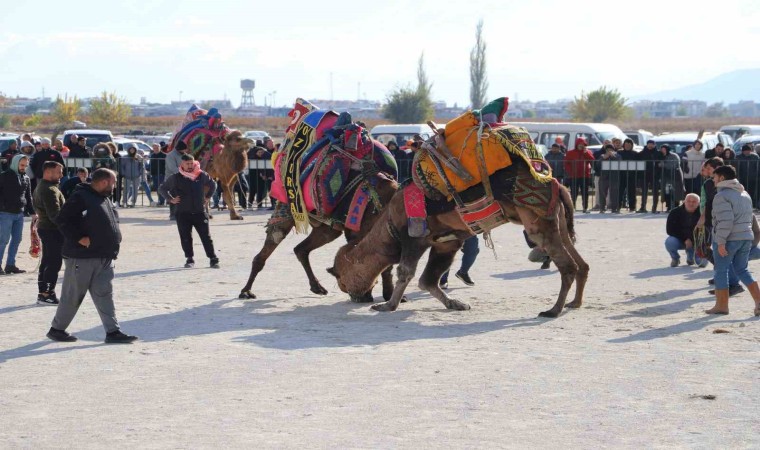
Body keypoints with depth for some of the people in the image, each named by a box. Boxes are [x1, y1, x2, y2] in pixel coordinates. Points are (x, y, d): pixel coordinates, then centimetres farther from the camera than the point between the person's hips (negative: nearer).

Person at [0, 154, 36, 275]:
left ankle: (10, 264, 14)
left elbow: (28, 197, 18)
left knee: (16, 240, 7)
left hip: (19, 214, 6)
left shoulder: (26, 179, 12)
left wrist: (32, 212, 13)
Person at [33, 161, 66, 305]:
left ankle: (42, 292, 19)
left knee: (46, 261, 15)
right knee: (55, 262, -7)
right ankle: (47, 294, -7)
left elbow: (36, 208, 22)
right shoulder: (51, 190, -20)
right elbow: (55, 214, -26)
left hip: (43, 227, 11)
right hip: (53, 230, -11)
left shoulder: (40, 188, 15)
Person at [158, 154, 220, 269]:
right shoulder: (175, 178, -3)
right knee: (186, 238, 3)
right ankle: (189, 259, 14)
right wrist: (170, 199, 1)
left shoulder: (202, 175, 1)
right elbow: (162, 188, 9)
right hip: (183, 213, 0)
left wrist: (207, 197, 12)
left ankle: (213, 259, 2)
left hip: (200, 212, 0)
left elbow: (212, 184, 20)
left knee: (206, 237, -1)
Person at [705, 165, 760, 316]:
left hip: (728, 240, -8)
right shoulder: (745, 194, 16)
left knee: (721, 271, 3)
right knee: (742, 270, 14)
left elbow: (725, 221, -22)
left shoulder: (722, 196, -13)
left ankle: (722, 305, 6)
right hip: (746, 238, 8)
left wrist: (721, 241, -21)